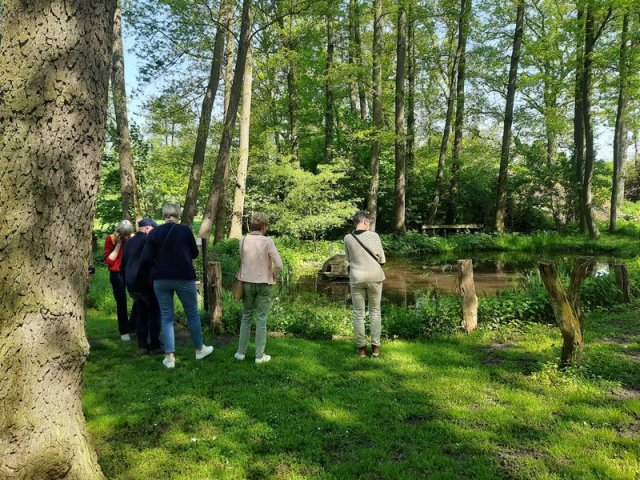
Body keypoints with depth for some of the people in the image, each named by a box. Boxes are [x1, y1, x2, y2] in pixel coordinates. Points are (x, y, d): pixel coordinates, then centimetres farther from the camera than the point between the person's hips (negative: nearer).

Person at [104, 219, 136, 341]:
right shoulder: (111, 239, -7)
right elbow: (109, 260, -11)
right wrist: (118, 244, -15)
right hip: (117, 274, -3)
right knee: (121, 303, 2)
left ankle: (132, 326, 16)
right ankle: (124, 331, 15)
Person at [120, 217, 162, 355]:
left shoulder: (129, 242, 14)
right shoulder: (148, 240, -9)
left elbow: (123, 265, 19)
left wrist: (127, 282, 25)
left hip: (131, 284, 7)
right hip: (146, 283, -7)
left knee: (141, 314, 12)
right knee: (154, 314, 1)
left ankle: (142, 346, 11)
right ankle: (154, 345, 0)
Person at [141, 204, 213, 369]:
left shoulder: (154, 233, -3)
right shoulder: (185, 230, -6)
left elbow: (146, 260, -6)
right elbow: (195, 253, 5)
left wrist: (158, 263, 14)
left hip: (161, 280, 2)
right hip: (184, 278, -1)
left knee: (166, 317, 10)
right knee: (192, 314, 13)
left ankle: (169, 357, 9)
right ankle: (199, 349, 27)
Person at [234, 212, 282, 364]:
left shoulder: (243, 240, -4)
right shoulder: (267, 241, -13)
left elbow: (240, 261, -1)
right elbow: (278, 264, -15)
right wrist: (273, 277, 1)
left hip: (246, 283, 3)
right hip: (263, 284, -3)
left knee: (246, 317, 17)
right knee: (261, 320, 7)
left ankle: (241, 352, 22)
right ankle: (260, 355, 13)